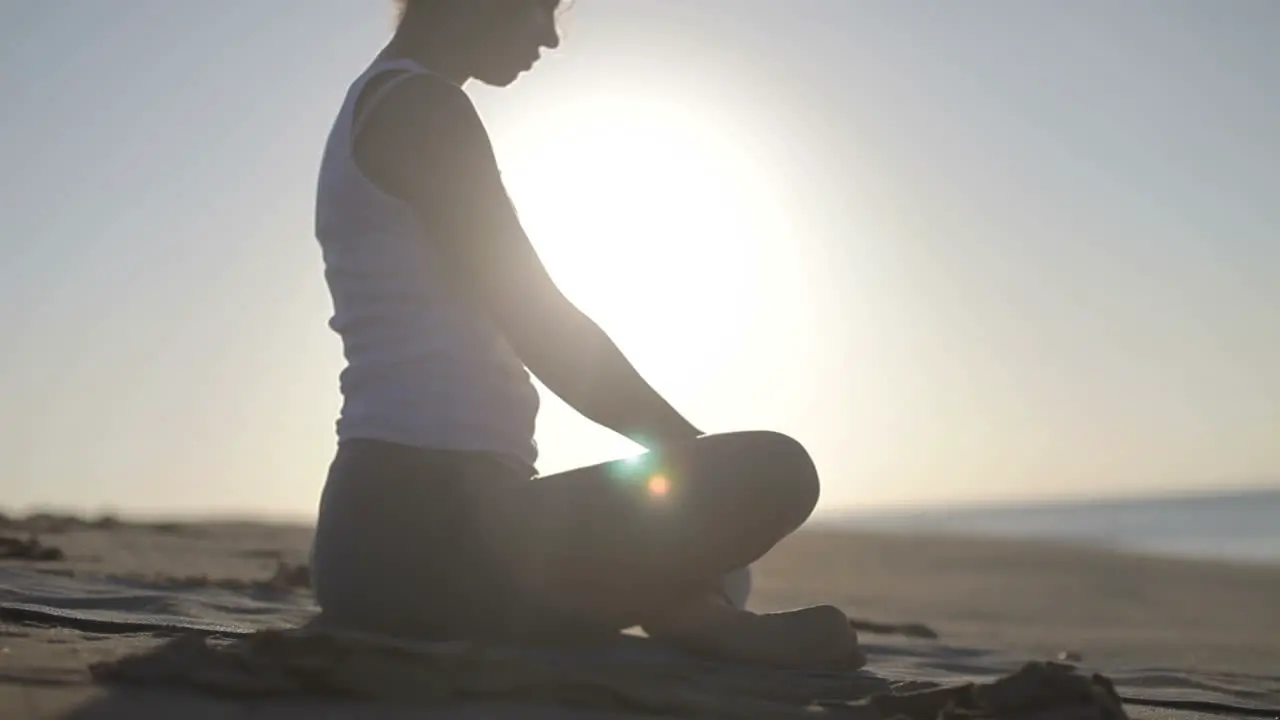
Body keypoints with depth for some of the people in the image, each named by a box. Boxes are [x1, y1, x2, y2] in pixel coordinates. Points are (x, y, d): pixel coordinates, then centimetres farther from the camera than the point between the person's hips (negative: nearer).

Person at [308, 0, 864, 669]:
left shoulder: (372, 108, 23)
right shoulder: (421, 107, -8)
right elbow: (543, 331, -12)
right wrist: (693, 447, 0)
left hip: (379, 534, 11)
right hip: (431, 539, -11)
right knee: (776, 473, -19)